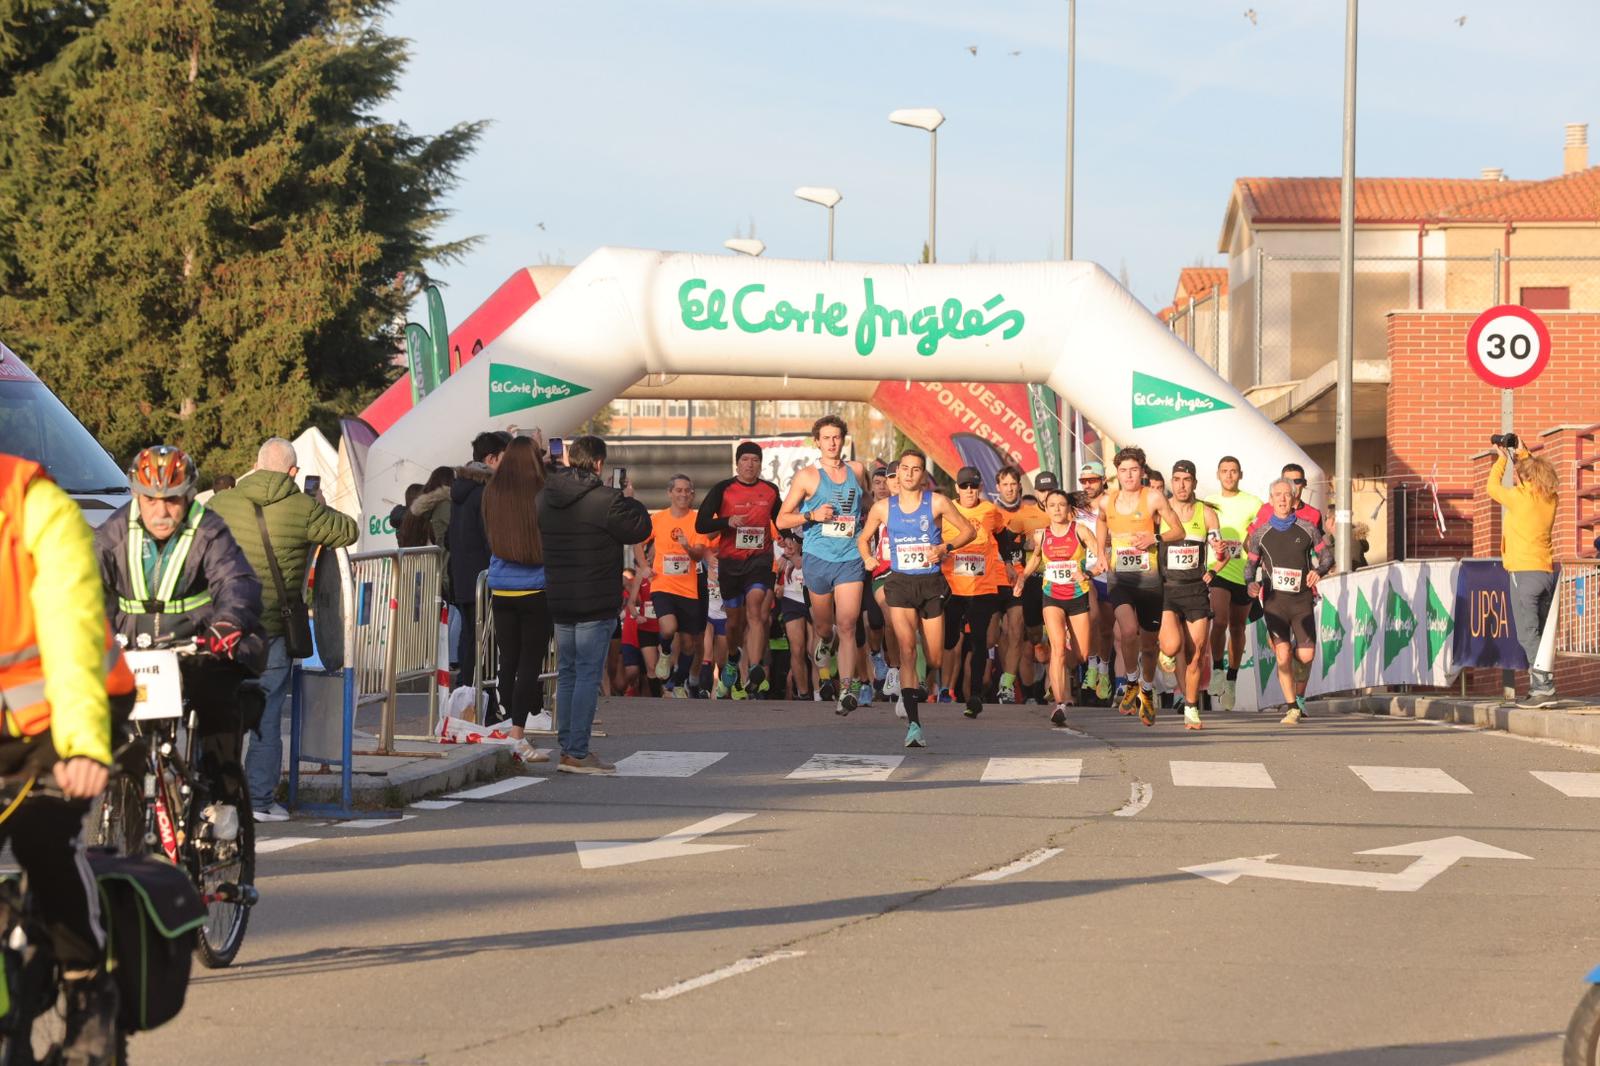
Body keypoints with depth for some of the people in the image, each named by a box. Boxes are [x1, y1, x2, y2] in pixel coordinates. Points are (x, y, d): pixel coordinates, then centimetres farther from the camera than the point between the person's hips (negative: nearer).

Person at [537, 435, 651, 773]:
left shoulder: (545, 496, 4)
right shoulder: (605, 499, -16)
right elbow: (640, 529, -9)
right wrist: (630, 500, 10)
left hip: (558, 601, 7)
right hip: (595, 602, -7)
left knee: (567, 673, 14)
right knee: (588, 674, -4)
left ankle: (568, 749, 17)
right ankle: (577, 753, -7)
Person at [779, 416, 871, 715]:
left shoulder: (857, 470, 8)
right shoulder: (807, 477, 0)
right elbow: (782, 520, 2)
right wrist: (812, 515, -14)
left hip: (851, 559, 0)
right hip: (818, 558, 0)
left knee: (847, 626, -12)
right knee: (824, 624, 14)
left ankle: (847, 689, -16)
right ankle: (825, 640, 51)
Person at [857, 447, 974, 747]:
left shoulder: (937, 503, -1)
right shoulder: (883, 508, 5)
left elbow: (969, 530, 6)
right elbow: (863, 538, 20)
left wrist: (945, 547, -9)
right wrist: (868, 559, 2)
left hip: (931, 582, 1)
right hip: (900, 582, -1)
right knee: (907, 646, -19)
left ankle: (911, 693, 41)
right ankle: (913, 722, -25)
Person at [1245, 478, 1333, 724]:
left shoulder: (1307, 528, 3)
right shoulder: (1261, 532, 4)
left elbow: (1327, 556, 10)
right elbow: (1250, 563, 12)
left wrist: (1319, 570, -12)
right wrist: (1251, 583, -8)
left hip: (1302, 600, 1)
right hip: (1275, 600, -1)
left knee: (1306, 654, -5)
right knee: (1282, 654, -13)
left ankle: (1300, 696, 25)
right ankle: (1292, 708, -3)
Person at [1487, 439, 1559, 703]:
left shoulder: (1520, 497, -12)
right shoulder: (1551, 498, 6)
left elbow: (1492, 487, 6)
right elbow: (1540, 475, 28)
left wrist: (1502, 458, 18)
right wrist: (1523, 454, 28)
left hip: (1524, 572, -7)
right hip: (1548, 571, 7)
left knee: (1528, 633, -8)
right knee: (1540, 633, 12)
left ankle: (1543, 685, -18)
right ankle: (1539, 685, 13)